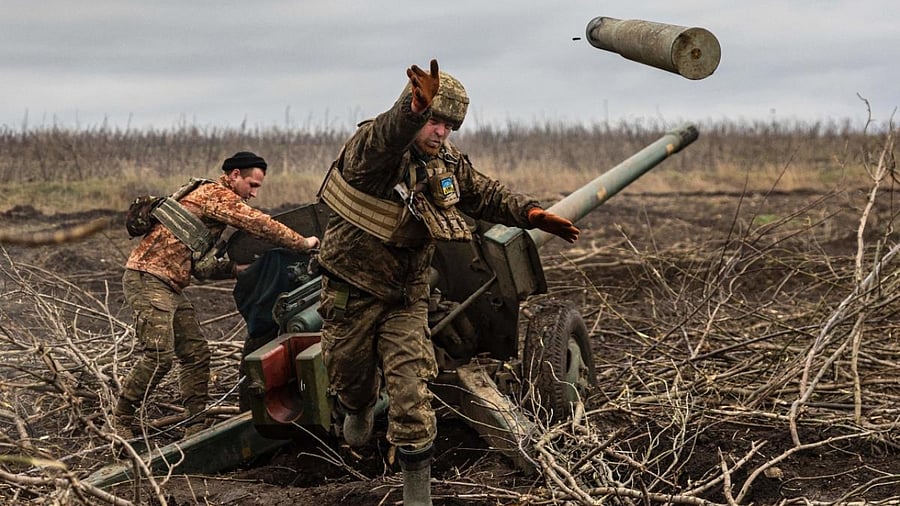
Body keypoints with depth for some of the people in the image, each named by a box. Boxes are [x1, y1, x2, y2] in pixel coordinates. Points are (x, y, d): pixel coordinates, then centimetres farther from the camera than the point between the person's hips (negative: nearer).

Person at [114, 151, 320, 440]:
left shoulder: (212, 199, 24)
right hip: (148, 278, -11)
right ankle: (122, 420, -3)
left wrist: (236, 268, 9)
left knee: (196, 353, 5)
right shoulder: (216, 194, -8)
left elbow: (202, 264, 23)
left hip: (170, 287, 11)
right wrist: (302, 243, -8)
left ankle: (195, 427, 8)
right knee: (159, 356, -16)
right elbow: (258, 223, -17)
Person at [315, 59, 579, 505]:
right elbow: (385, 138, -47)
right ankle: (359, 409, 56)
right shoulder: (371, 148, -23)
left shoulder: (448, 163, -3)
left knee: (411, 393, -8)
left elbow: (486, 195, 11)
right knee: (350, 375, 17)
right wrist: (415, 108, -69)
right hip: (352, 292, -3)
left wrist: (531, 213, -7)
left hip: (406, 296, 3)